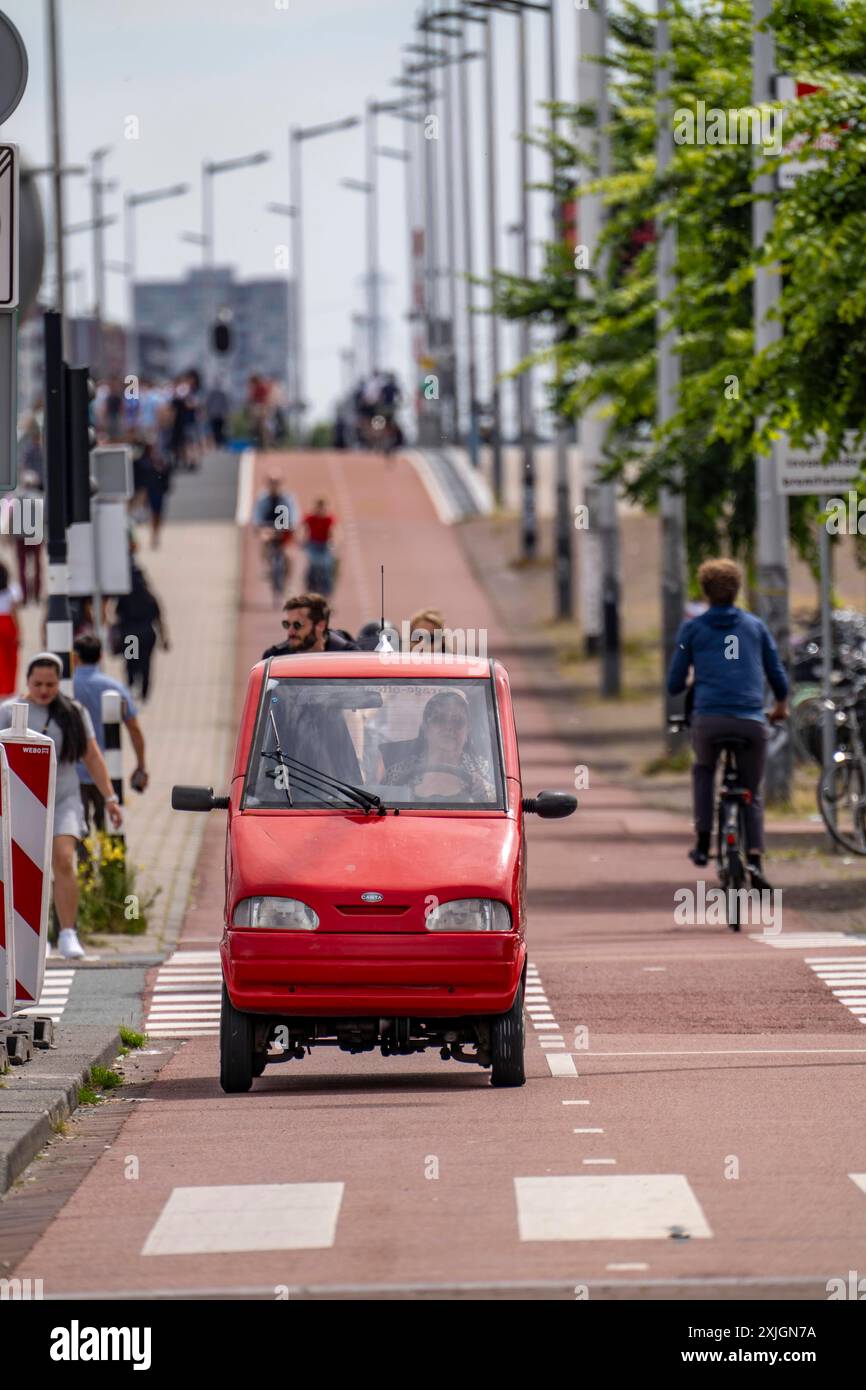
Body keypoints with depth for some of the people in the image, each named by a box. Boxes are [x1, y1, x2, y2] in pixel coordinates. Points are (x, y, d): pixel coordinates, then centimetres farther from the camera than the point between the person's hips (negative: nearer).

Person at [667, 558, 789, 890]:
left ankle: (703, 842, 19)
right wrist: (781, 704, 39)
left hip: (709, 719, -1)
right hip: (751, 720, 1)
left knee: (703, 769, 31)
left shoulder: (692, 629, 10)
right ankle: (754, 857, -12)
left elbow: (675, 684, 10)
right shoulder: (755, 626, 15)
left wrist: (679, 690, 35)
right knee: (752, 794, 12)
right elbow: (777, 676, 18)